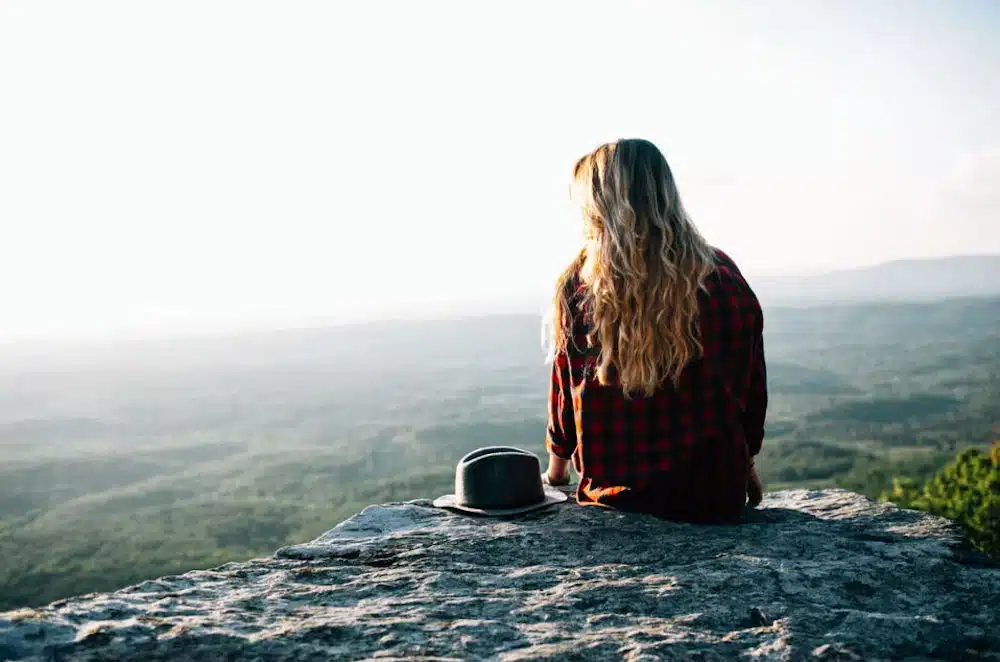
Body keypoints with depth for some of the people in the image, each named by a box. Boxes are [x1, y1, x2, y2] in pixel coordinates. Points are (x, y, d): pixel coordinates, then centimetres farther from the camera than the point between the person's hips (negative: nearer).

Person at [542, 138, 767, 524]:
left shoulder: (578, 286, -10)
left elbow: (564, 393, 3)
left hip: (614, 497, -1)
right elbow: (752, 387, 5)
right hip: (715, 499, 1)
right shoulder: (724, 278, -5)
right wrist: (746, 464, 22)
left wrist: (556, 468, 21)